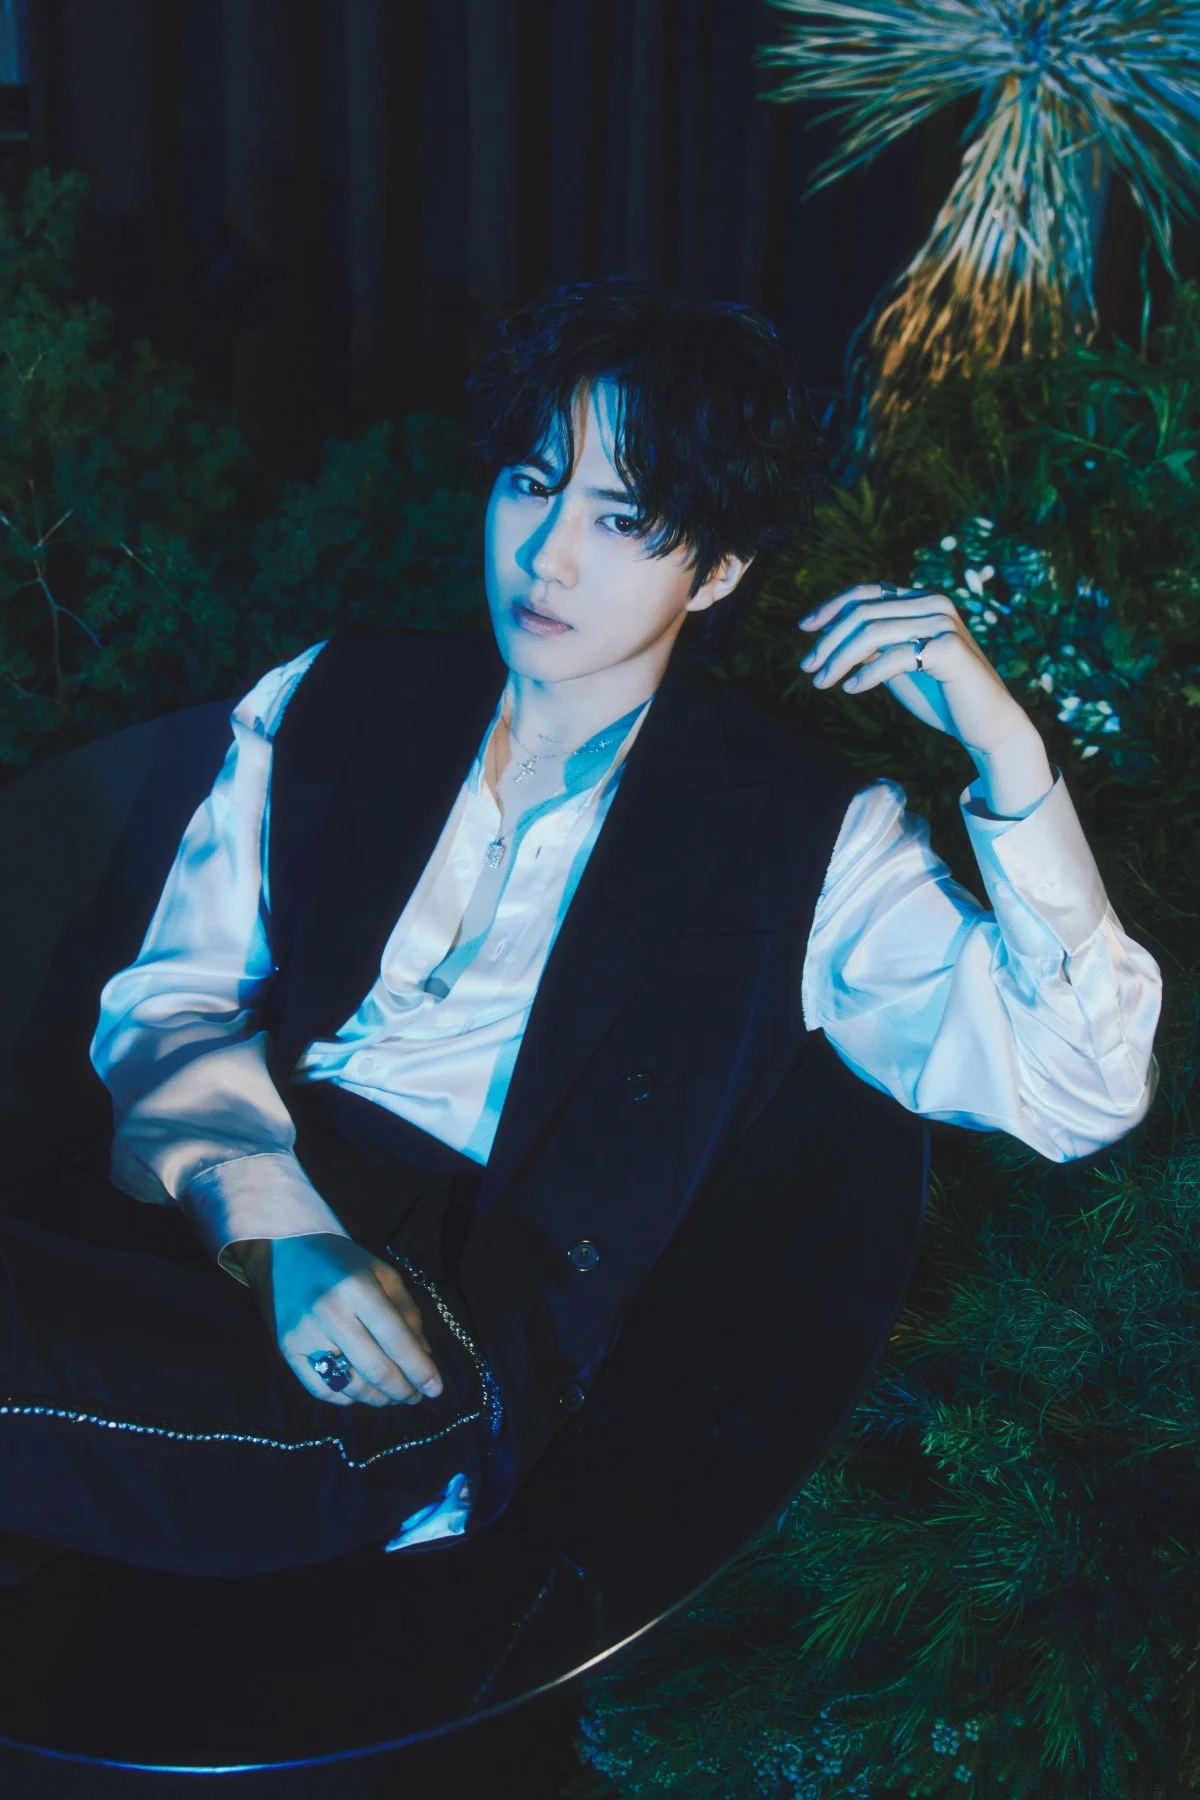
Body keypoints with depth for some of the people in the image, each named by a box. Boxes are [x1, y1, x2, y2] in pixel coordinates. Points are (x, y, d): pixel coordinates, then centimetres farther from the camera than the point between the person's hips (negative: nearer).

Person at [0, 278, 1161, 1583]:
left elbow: (1076, 1090, 3)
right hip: (195, 1222, 4)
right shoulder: (330, 701, 15)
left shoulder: (802, 838, 7)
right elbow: (169, 998, 10)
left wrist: (1004, 747, -7)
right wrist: (275, 1219, -11)